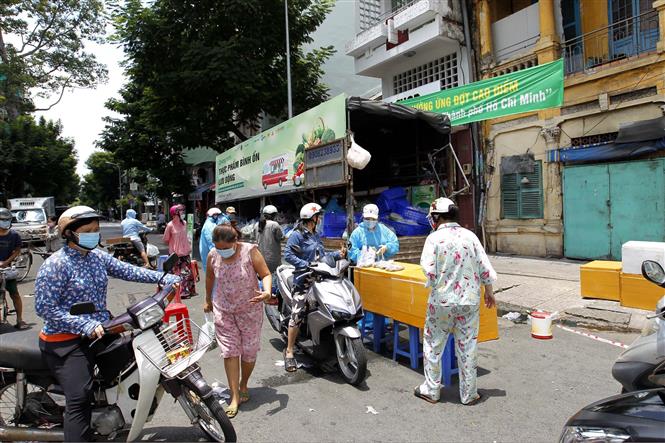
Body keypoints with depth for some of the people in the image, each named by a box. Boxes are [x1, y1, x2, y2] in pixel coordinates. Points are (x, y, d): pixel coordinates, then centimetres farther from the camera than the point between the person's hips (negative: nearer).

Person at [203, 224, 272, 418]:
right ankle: (235, 397, 9)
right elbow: (210, 279, 11)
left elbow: (266, 274, -15)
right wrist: (208, 301, 23)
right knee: (229, 352, -1)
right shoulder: (213, 256, -7)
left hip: (250, 310, -1)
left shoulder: (250, 251, -16)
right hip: (223, 311, 2)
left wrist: (267, 292, -35)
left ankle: (243, 385, 35)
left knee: (249, 352, 8)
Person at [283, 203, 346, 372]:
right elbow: (288, 255, -13)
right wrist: (307, 266, -20)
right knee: (297, 314, -10)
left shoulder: (316, 236, 19)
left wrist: (337, 255, 7)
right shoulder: (297, 235, -5)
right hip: (304, 280, -7)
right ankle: (289, 351, 1)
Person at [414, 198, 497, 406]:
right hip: (470, 300, 4)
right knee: (467, 347, 13)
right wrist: (489, 291, 16)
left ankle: (431, 390, 23)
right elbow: (485, 268, 2)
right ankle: (468, 394, 25)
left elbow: (429, 270, -16)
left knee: (433, 345, 13)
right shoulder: (470, 236, 0)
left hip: (441, 300, -3)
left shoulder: (434, 238, -11)